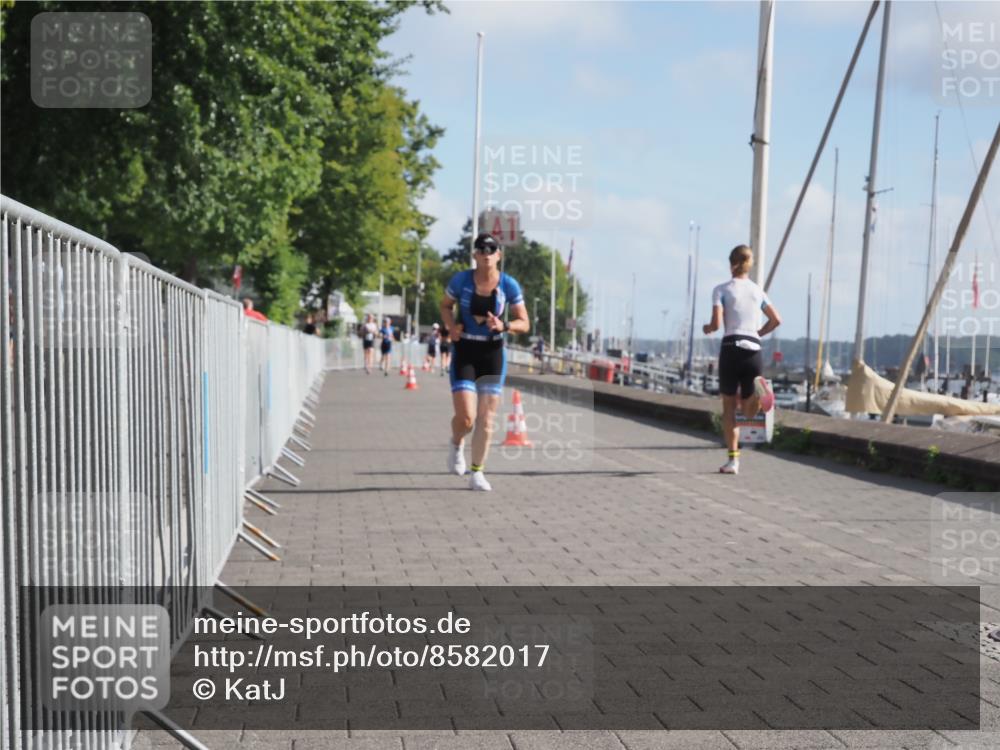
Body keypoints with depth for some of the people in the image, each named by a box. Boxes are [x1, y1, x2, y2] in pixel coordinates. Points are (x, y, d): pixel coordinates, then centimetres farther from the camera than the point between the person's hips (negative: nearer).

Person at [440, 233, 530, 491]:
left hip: (493, 354, 1)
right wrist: (451, 326, -8)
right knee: (466, 417, -12)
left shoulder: (509, 285, -4)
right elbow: (445, 305, 12)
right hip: (464, 352, -1)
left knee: (486, 418, 3)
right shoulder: (461, 280, -5)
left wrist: (504, 326, -20)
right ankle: (456, 445, 24)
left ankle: (477, 473, 16)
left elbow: (524, 324, 0)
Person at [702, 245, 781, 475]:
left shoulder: (722, 289, 1)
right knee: (749, 411, 10)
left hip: (731, 348, -3)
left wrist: (707, 328, 13)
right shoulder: (758, 291, 14)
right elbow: (776, 320, 13)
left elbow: (716, 324, -8)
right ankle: (759, 390, -25)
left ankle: (733, 459, 0)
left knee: (729, 407, 6)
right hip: (754, 351, 3)